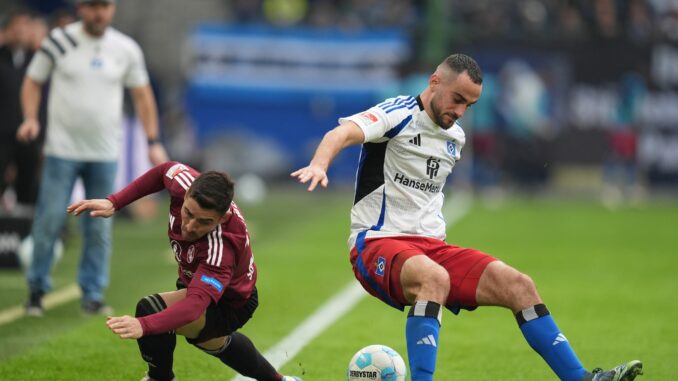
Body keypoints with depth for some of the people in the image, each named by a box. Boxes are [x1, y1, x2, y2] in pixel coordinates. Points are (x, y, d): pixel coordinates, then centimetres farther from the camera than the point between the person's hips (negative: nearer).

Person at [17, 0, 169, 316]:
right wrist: (30, 118, -12)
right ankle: (37, 289, 8)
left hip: (105, 154, 2)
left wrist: (153, 142, 5)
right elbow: (33, 81, 4)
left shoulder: (126, 49, 3)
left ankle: (93, 294, 11)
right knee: (49, 220, -5)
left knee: (99, 228, 4)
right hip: (62, 148, -2)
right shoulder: (59, 41, -5)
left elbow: (142, 94, 11)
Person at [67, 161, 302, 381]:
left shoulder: (221, 249, -47)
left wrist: (143, 325, -74)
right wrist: (114, 203, -13)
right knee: (212, 341, 37)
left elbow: (196, 304, -58)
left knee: (150, 309, -31)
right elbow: (165, 171, -6)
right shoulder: (185, 183, -30)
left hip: (229, 306, -8)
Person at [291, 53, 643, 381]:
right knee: (434, 278, -39)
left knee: (517, 285, -8)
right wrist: (319, 164, -49)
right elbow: (343, 133, -29)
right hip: (377, 245, -7)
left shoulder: (455, 138, 14)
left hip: (431, 245, 7)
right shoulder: (399, 114, -10)